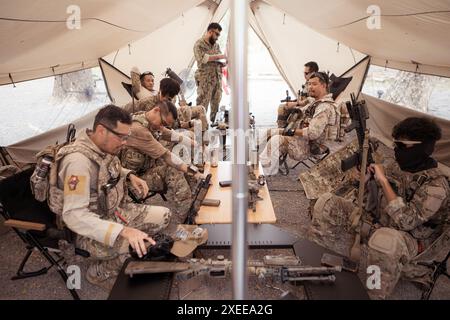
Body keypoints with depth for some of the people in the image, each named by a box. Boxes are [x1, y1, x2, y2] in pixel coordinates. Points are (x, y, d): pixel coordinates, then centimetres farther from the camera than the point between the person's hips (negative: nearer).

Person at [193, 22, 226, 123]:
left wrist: (223, 62, 0)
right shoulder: (199, 44, -3)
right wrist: (218, 56, -17)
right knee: (202, 106, -6)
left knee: (216, 105, 7)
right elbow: (202, 58, -20)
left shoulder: (216, 44, 18)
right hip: (205, 80, -7)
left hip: (217, 79, 7)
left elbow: (220, 61, 24)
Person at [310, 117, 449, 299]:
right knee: (327, 203, -11)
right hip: (378, 224, 6)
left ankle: (378, 295, -18)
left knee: (383, 240, -45)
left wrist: (383, 181, -26)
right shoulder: (397, 167, 1)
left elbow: (406, 221, -29)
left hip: (411, 241, -6)